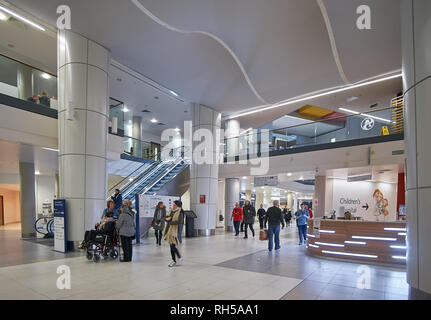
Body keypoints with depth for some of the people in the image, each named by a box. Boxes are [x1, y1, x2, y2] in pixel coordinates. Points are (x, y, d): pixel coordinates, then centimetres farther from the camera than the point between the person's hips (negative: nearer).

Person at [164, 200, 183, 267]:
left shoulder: (179, 212, -10)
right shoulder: (171, 211, 12)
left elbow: (178, 222, -20)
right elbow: (165, 218, 15)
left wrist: (170, 222, -11)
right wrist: (167, 219, -8)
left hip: (174, 231, -7)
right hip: (168, 230, 7)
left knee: (173, 246, -8)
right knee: (171, 246, 11)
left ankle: (180, 258, 14)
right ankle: (174, 261, 21)